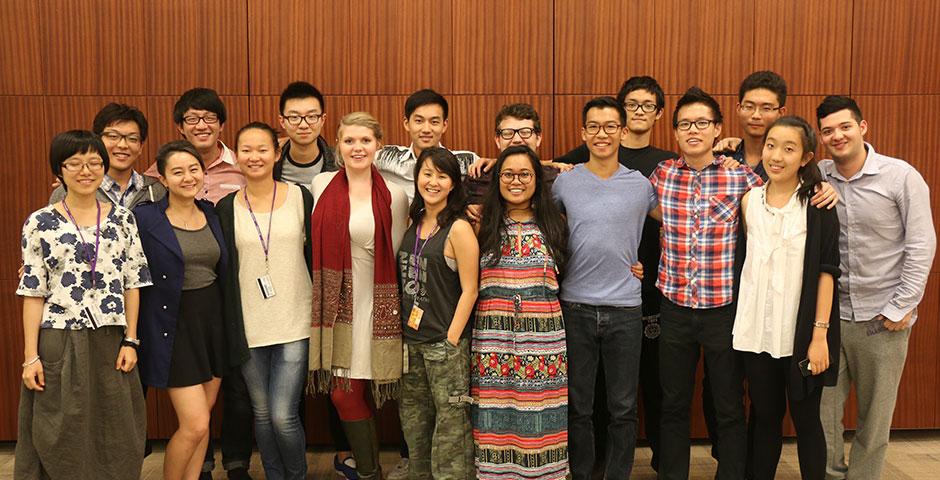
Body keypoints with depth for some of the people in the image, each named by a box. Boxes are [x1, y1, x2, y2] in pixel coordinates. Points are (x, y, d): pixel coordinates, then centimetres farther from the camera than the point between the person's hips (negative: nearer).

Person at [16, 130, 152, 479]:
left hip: (110, 343, 2)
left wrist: (130, 340, 0)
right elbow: (33, 293, -1)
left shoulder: (123, 219, 5)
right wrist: (31, 356, -5)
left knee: (115, 439, 8)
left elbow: (132, 284, 6)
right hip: (58, 345, -2)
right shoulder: (40, 224, 0)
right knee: (63, 440, 6)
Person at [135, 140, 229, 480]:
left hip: (213, 322, 5)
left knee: (202, 417, 12)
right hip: (174, 327, -5)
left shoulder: (212, 213, 6)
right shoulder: (145, 218, -11)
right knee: (195, 424, -7)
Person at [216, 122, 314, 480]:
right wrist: (228, 327, 3)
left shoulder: (300, 198, 0)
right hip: (249, 327, 2)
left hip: (294, 324, -2)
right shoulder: (227, 207, 3)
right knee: (262, 413, 11)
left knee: (284, 416, -6)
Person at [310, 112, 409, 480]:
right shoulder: (322, 185, 6)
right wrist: (323, 293, 13)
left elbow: (397, 257, 2)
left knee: (350, 393, 0)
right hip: (334, 305, 3)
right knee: (343, 394, 3)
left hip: (374, 307, -3)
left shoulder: (393, 195, -3)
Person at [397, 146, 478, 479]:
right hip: (411, 340, 7)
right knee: (413, 421, 16)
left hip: (445, 342, -7)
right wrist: (403, 333, 8)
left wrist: (451, 341, -15)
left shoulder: (458, 229, -11)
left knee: (451, 422, 1)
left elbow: (469, 291, -12)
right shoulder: (414, 224, 8)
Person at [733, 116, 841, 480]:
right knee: (764, 416, 12)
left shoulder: (818, 205, -5)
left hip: (801, 333, -3)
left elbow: (827, 271, -7)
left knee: (805, 419, 7)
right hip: (757, 330, 3)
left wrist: (819, 334, -11)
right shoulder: (748, 200, 4)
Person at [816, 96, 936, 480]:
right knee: (822, 409, 6)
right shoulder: (817, 177, -1)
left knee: (875, 416, 10)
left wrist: (902, 307, -8)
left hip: (882, 318, -2)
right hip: (830, 313, 2)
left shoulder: (901, 176, -7)